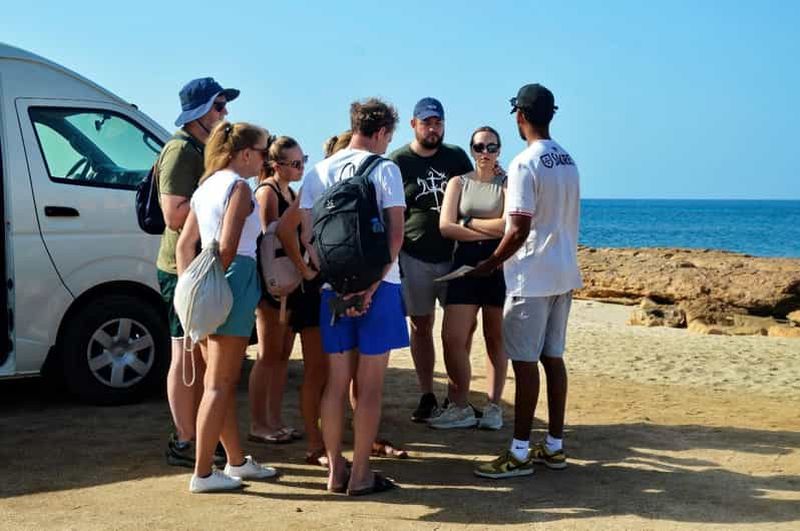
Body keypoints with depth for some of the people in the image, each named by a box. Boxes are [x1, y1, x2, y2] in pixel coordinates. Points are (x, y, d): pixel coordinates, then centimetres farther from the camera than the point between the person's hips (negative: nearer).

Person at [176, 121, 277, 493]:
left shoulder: (206, 187, 17)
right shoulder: (239, 187, -9)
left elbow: (184, 245, 15)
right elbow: (228, 247, -19)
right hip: (233, 283, -9)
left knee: (222, 381, 16)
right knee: (220, 384, -3)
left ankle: (237, 461, 28)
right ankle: (202, 473, 2)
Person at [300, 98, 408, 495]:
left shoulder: (319, 172, 7)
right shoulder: (384, 169, -4)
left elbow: (307, 235, 3)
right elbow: (396, 234, -13)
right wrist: (372, 286, -13)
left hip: (333, 287, 4)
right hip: (377, 285, -4)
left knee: (336, 381, 12)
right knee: (369, 385, 2)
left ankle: (335, 470, 16)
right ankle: (360, 475, 6)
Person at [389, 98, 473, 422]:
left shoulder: (457, 157, 7)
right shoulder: (398, 162, -1)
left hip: (454, 254, 2)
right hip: (415, 258, -2)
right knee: (421, 326, 6)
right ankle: (427, 397, 14)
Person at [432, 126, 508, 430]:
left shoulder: (507, 184, 5)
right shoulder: (459, 183, 9)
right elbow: (446, 227, -3)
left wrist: (469, 223, -5)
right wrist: (492, 231, -8)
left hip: (499, 265, -1)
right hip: (465, 264, 2)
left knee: (496, 340, 5)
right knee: (453, 338, -6)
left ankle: (493, 407, 15)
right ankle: (460, 408, 6)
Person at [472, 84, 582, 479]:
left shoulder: (525, 164, -16)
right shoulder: (568, 162, 9)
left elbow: (520, 230, -19)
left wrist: (490, 264, -7)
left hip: (531, 279, -8)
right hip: (563, 274, 8)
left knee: (525, 362, -3)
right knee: (553, 357, 12)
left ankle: (520, 453, 2)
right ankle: (554, 446, 19)